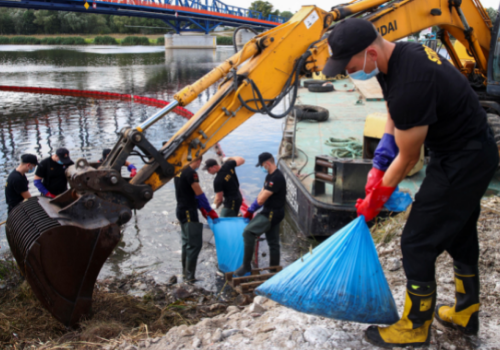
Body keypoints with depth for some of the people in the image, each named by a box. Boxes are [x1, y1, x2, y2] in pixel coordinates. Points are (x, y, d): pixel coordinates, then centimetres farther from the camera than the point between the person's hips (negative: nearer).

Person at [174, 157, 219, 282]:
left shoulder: (179, 172, 11)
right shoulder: (191, 173, -17)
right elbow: (199, 194, -15)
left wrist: (202, 208, 17)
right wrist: (210, 211, -6)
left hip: (182, 210, 10)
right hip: (188, 212, -10)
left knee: (187, 242, 19)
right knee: (195, 244, -6)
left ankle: (185, 272, 27)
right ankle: (189, 275, -3)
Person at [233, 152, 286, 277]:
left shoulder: (276, 178, -21)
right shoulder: (270, 176, 12)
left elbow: (261, 199, -21)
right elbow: (261, 195, 15)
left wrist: (251, 210, -4)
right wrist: (250, 211, 10)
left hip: (272, 213, -10)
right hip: (270, 212, 10)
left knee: (248, 232, -17)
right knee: (273, 242, 15)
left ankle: (246, 265, -11)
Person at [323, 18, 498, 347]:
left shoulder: (410, 86, -32)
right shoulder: (401, 53, -2)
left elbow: (408, 159, -19)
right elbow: (394, 115, 12)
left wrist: (375, 199, -4)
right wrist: (378, 168, 3)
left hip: (462, 162, -10)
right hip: (473, 151, 10)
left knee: (418, 243, -1)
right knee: (460, 233, 22)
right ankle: (466, 314, 41)